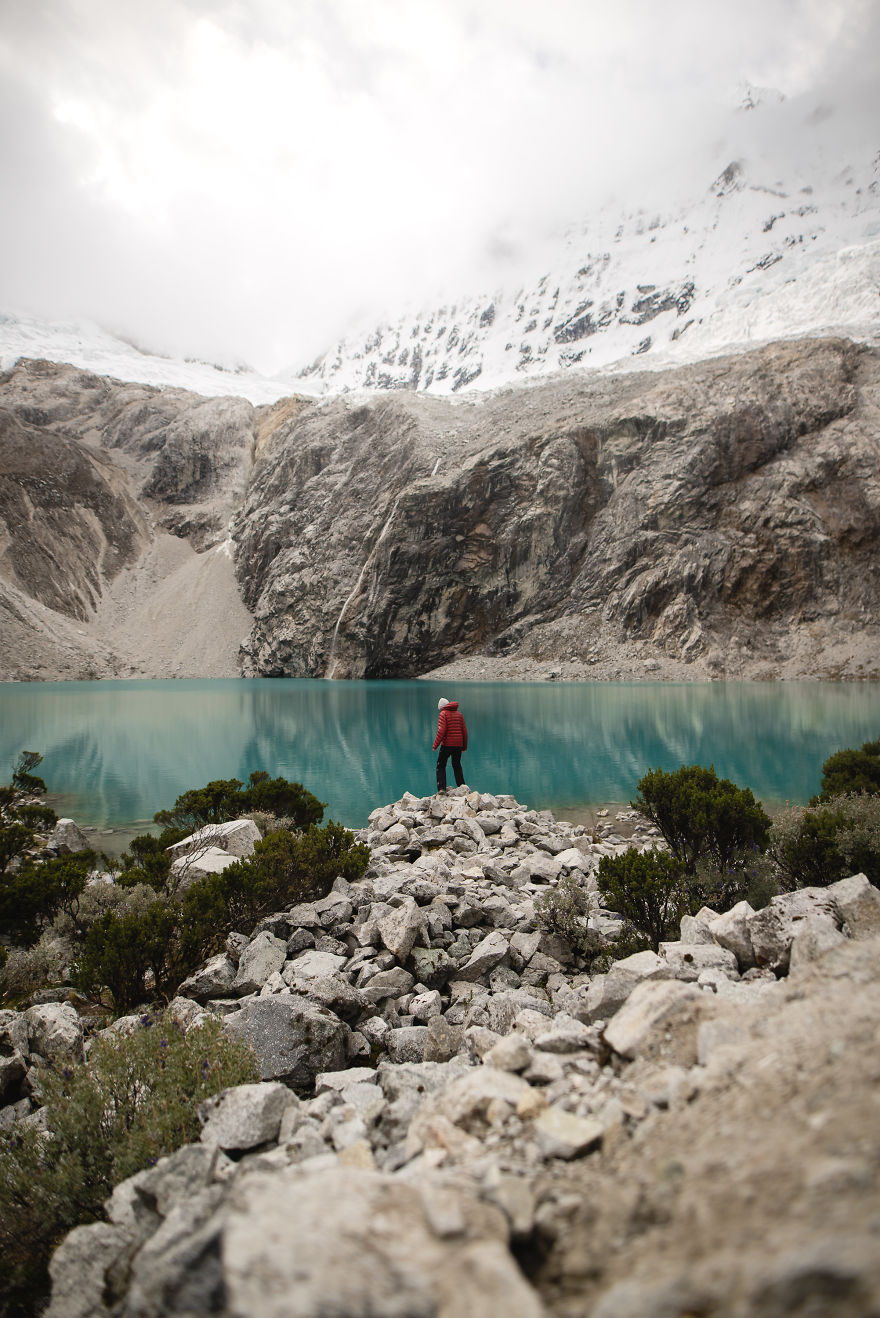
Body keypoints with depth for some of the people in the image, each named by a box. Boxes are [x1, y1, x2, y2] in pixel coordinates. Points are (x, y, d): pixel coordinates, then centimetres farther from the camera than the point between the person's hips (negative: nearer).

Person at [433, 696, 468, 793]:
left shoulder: (443, 714, -6)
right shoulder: (459, 714, 11)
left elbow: (441, 731, -15)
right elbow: (464, 731, 10)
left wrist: (435, 745, -9)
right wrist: (464, 746, 17)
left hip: (446, 745, -5)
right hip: (458, 745, 5)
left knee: (441, 766, 5)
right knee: (457, 766, 18)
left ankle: (441, 788, -7)